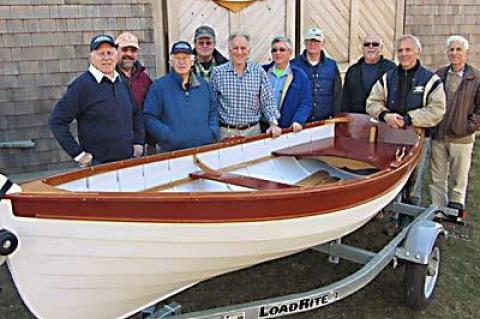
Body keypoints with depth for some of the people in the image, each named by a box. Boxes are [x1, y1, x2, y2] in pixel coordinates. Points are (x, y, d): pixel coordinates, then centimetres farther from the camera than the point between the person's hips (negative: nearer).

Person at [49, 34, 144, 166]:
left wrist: (138, 143, 13)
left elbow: (136, 114, 24)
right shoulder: (82, 85, -8)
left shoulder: (122, 83, 12)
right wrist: (77, 153, -12)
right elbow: (56, 121, -10)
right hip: (98, 164, -5)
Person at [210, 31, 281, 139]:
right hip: (226, 131, -1)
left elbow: (267, 102, 4)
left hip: (253, 130, 1)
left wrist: (273, 124, -8)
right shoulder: (218, 73, 1)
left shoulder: (259, 72, 4)